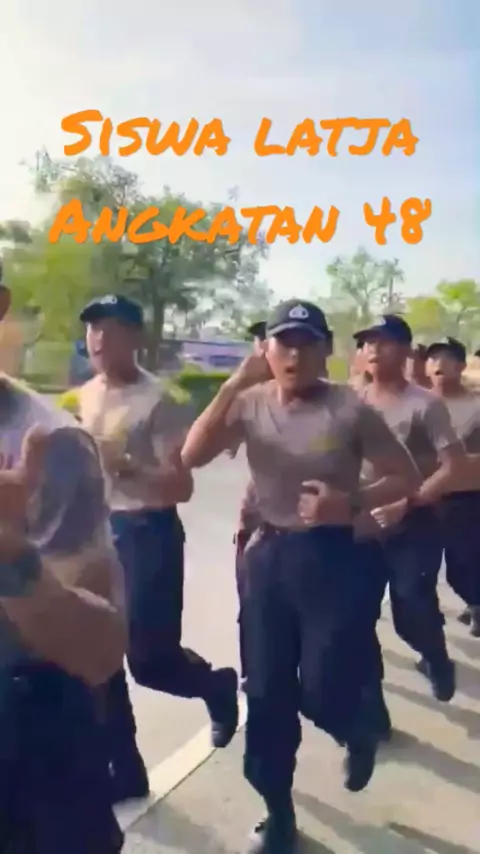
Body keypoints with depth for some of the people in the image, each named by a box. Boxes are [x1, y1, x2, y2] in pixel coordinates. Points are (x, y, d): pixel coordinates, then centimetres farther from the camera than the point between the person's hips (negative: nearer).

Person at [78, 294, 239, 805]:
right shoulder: (86, 395, 8)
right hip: (98, 531, 7)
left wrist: (128, 467, -30)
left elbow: (181, 487, -17)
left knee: (149, 658, -3)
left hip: (147, 533, -7)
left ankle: (217, 686, 31)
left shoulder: (158, 400, -14)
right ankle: (123, 767, 29)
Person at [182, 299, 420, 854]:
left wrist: (350, 502, -19)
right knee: (267, 694, 10)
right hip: (267, 555, 3)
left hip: (331, 557, -3)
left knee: (322, 690, -1)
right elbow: (192, 456, -15)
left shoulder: (349, 410, -9)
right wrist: (235, 384, -20)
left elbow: (405, 477, -3)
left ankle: (357, 735, 40)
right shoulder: (251, 403, -2)